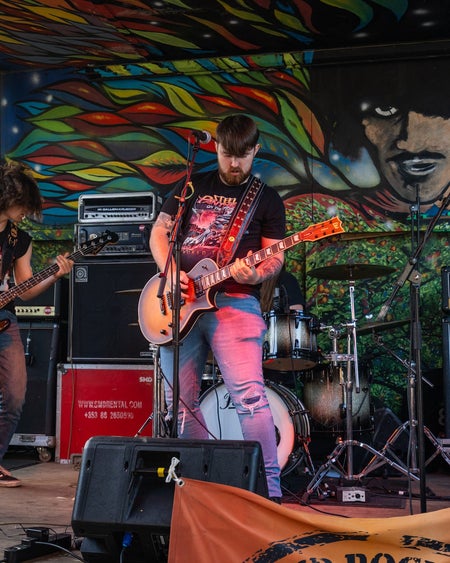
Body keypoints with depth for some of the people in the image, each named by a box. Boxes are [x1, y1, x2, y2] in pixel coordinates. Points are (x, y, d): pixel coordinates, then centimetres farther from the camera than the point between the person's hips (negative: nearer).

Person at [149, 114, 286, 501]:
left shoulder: (267, 199, 9)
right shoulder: (194, 186, 16)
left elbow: (275, 257, 4)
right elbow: (160, 230, 14)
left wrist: (256, 274, -19)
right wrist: (169, 271, -4)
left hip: (235, 301, -4)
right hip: (181, 302, 4)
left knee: (250, 395, -18)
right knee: (183, 401, 7)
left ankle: (270, 490, -15)